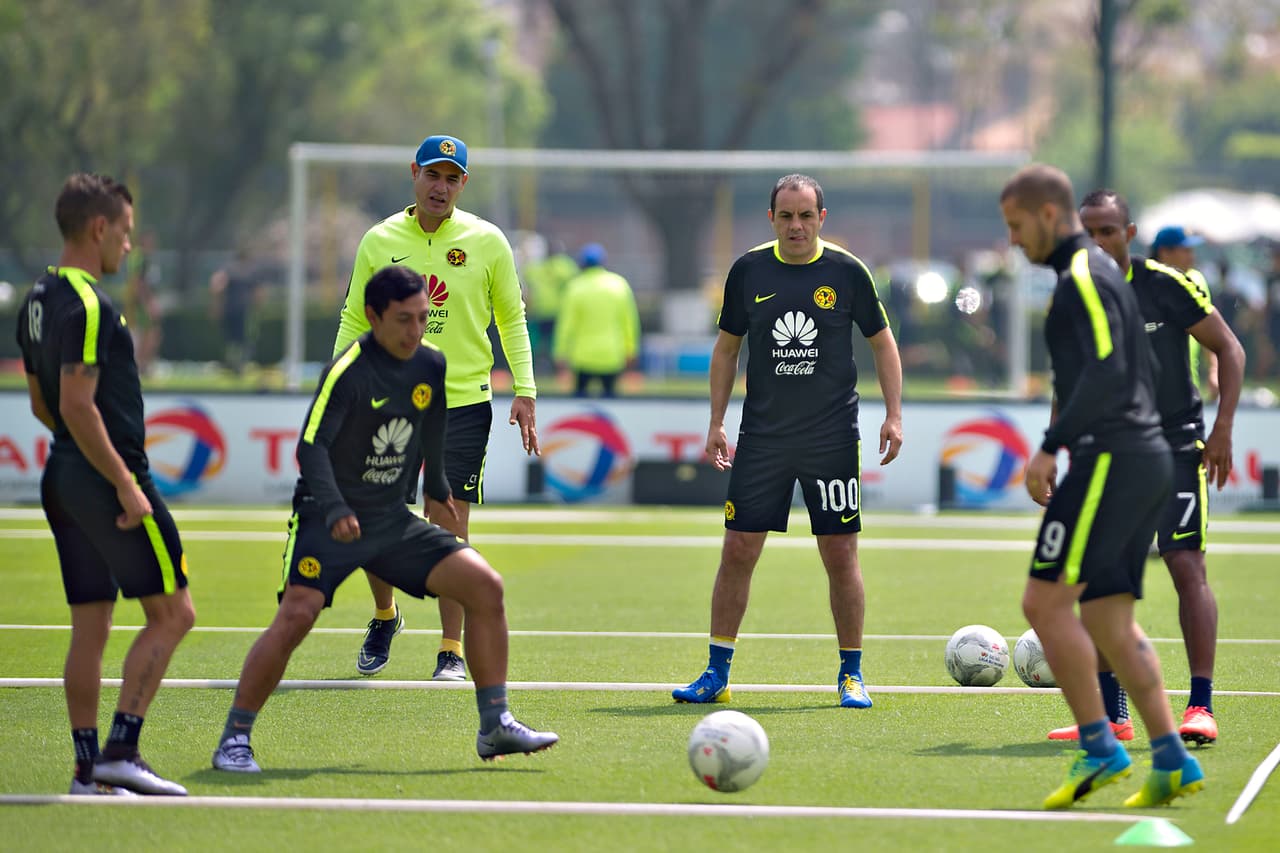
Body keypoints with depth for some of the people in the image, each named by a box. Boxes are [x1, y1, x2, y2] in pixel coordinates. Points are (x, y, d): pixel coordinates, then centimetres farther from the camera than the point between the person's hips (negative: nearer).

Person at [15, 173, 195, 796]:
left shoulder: (38, 300, 13)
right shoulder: (87, 305, -16)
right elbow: (77, 405, -22)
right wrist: (125, 484, -19)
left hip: (64, 480, 9)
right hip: (106, 478, -9)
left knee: (90, 627, 9)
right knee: (172, 612, -3)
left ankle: (89, 770, 9)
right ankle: (120, 752, -10)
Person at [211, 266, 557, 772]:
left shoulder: (431, 366, 2)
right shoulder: (348, 372, -18)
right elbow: (310, 448, -26)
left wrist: (437, 486, 34)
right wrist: (336, 511, -40)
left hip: (392, 521, 6)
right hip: (328, 520, -6)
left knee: (484, 585, -6)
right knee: (296, 614, -25)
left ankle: (495, 727, 1)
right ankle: (234, 739, -11)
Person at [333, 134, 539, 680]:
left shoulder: (487, 242, 0)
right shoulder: (379, 241, 3)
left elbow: (512, 319, 8)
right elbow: (354, 319, 9)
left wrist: (524, 392, 0)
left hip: (463, 402, -1)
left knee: (449, 529, -4)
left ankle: (452, 650, 5)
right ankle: (384, 616, 30)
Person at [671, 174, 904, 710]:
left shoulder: (846, 272, -2)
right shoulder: (748, 271, 2)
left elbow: (882, 342, 7)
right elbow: (727, 347, 12)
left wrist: (893, 414, -1)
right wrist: (716, 423, 7)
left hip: (832, 439, -1)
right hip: (762, 438, 2)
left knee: (841, 556, -1)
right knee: (738, 551, -1)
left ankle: (851, 675, 11)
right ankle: (717, 674, 7)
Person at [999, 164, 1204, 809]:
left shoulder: (1082, 279, -10)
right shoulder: (1104, 274, 21)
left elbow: (1106, 373, -22)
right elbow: (1145, 372, 26)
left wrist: (1051, 447, -22)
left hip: (1110, 459, -10)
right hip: (1147, 459, 10)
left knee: (1046, 601, -10)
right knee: (1108, 621, 9)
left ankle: (1099, 748, -10)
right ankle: (1171, 762, 4)